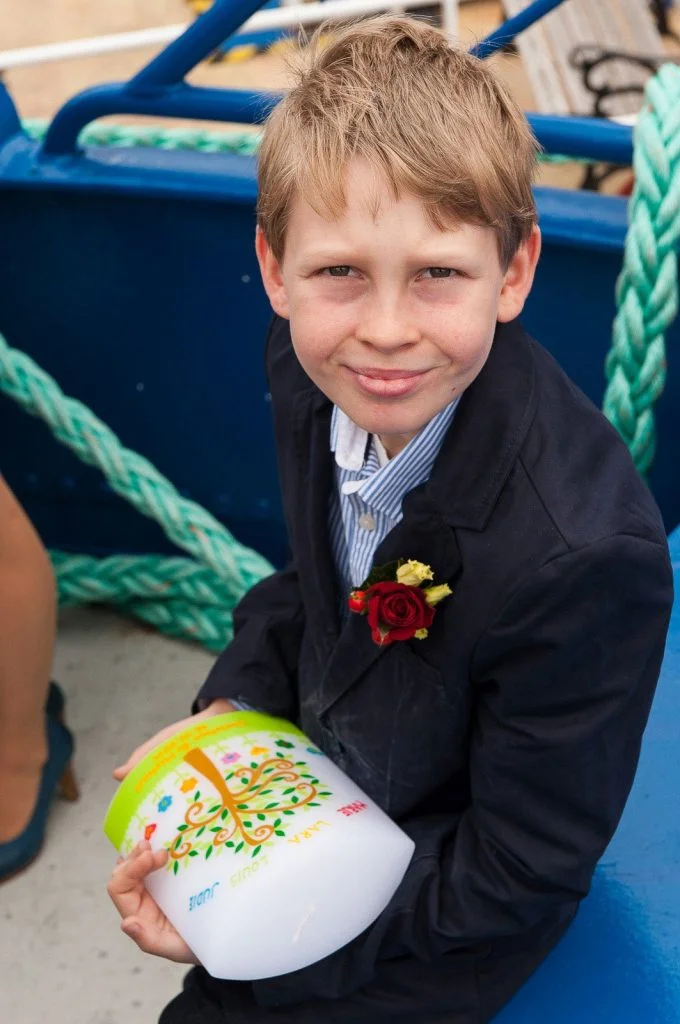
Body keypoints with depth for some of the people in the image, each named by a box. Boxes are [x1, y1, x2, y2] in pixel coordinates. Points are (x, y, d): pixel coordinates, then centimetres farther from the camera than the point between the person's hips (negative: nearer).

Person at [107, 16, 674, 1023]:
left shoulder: (584, 556, -37)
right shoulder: (310, 363, -17)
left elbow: (523, 871, -25)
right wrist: (237, 703, -10)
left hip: (447, 919, -6)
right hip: (319, 761, 6)